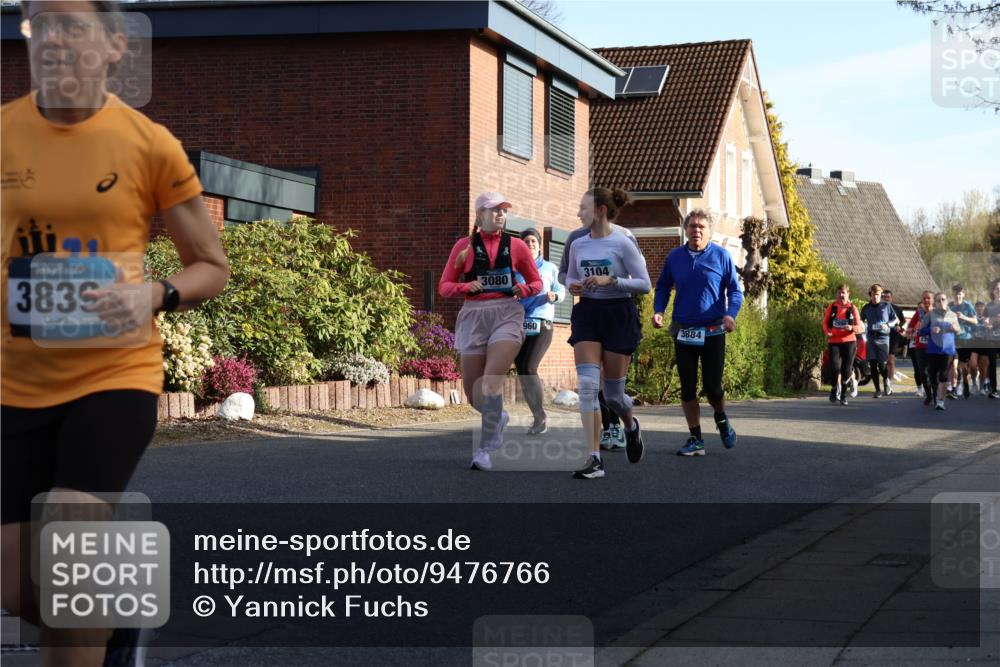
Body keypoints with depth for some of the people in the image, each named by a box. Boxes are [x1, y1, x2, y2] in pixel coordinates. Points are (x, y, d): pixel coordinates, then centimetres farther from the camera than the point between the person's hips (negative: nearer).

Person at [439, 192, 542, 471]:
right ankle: (498, 418, 39)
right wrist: (466, 286, -13)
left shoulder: (515, 246, 7)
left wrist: (523, 289, -6)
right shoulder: (465, 246, 6)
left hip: (507, 315, -1)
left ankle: (485, 449, -14)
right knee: (473, 393, 5)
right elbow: (444, 287, 6)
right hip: (473, 317, 1)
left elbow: (537, 282, 16)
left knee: (491, 382, -20)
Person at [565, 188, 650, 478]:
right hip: (587, 314, 4)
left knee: (613, 392, 3)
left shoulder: (622, 244, -9)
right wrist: (573, 286, -3)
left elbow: (644, 284, -8)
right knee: (587, 384, -13)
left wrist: (610, 280, -20)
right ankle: (595, 458, -13)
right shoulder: (577, 245, 6)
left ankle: (631, 426, 40)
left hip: (619, 315, -4)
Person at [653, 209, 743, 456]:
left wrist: (731, 314, -18)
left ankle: (721, 419, 30)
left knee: (712, 387, -3)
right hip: (683, 331, 2)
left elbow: (735, 290, 0)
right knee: (687, 388, 3)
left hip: (713, 331, -2)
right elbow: (662, 288, 15)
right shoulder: (674, 257, 5)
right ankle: (695, 439, 13)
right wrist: (658, 311, -2)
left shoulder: (722, 256, -2)